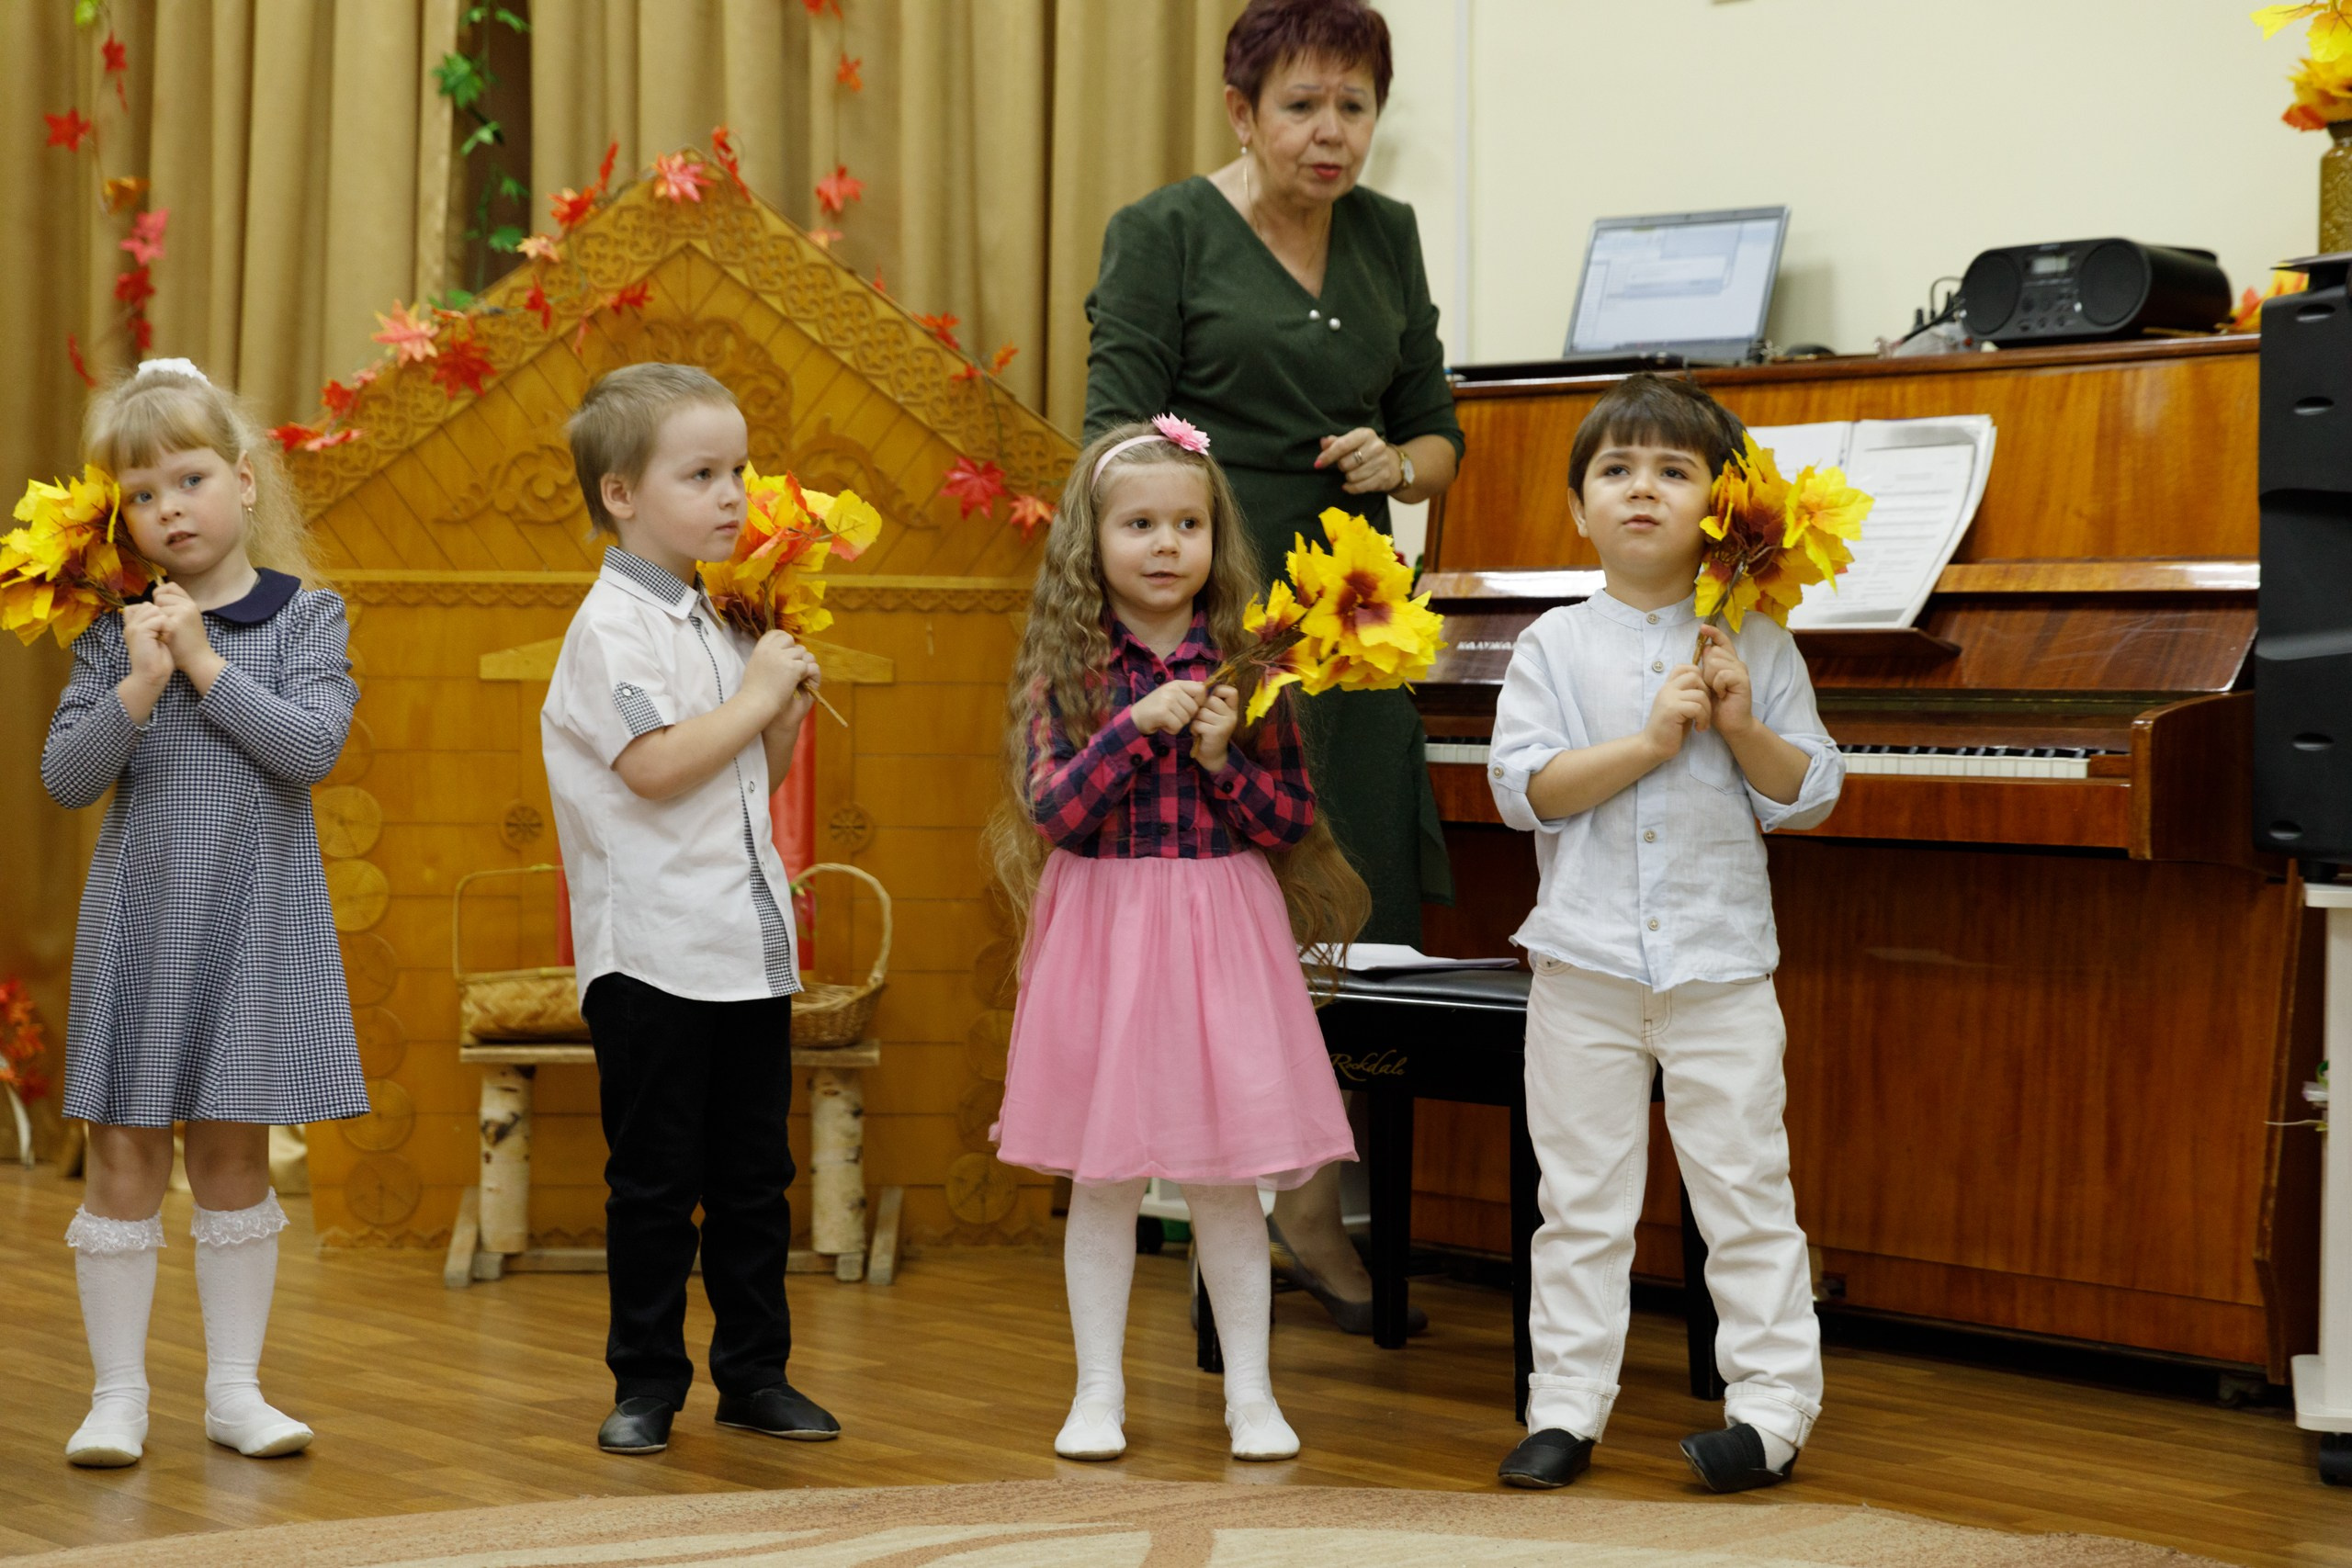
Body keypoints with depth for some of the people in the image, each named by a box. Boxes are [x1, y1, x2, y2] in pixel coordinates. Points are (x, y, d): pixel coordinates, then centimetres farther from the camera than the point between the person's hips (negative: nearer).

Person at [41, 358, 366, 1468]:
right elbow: (63, 778, -3)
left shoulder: (304, 617, -1)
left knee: (235, 1155, 8)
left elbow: (312, 747, -14)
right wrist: (140, 686, -17)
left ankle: (235, 1388, 17)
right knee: (125, 1154, 2)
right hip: (140, 913, 1)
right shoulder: (116, 630, 2)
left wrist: (205, 662, -15)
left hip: (253, 918, 0)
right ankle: (118, 1393, 11)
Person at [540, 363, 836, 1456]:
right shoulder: (614, 625, -11)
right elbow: (659, 765, -23)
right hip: (653, 950, -8)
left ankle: (755, 1372, 21)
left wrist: (790, 709, 4)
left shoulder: (720, 621, 14)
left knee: (753, 1175, 12)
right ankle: (646, 1383, 11)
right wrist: (757, 694, -13)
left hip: (750, 948, 8)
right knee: (655, 1180, 1)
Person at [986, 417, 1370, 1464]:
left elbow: (1289, 822, 2)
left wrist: (1223, 756, -13)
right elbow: (1049, 809, -12)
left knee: (1225, 1179, 5)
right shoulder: (1066, 667, -1)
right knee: (1102, 1177, 6)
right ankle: (1099, 1394, 18)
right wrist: (1139, 724, -18)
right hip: (1103, 932, 0)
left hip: (1222, 934, 0)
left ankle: (1250, 1394, 17)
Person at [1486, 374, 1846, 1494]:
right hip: (1586, 964, 1)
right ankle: (1567, 1405, 14)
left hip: (1720, 967, 0)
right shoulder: (1554, 647, 2)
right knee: (1582, 1197, 7)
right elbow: (1523, 789, -9)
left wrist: (1743, 729, -14)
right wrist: (1649, 742, -16)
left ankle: (1773, 1406, 9)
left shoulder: (1755, 646, 3)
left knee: (1744, 1189, 2)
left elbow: (1807, 795, 2)